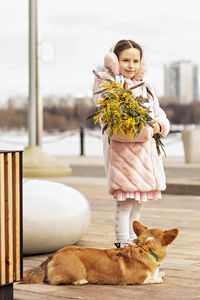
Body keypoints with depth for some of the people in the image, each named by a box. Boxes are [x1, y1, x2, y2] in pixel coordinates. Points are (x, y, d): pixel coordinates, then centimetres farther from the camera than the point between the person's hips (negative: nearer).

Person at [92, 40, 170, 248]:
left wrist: (158, 126, -7)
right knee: (124, 203, -6)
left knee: (138, 203, 13)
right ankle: (122, 244, 2)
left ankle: (132, 242, 25)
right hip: (123, 152, -7)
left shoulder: (144, 88, 17)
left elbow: (159, 114, 18)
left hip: (146, 152, 7)